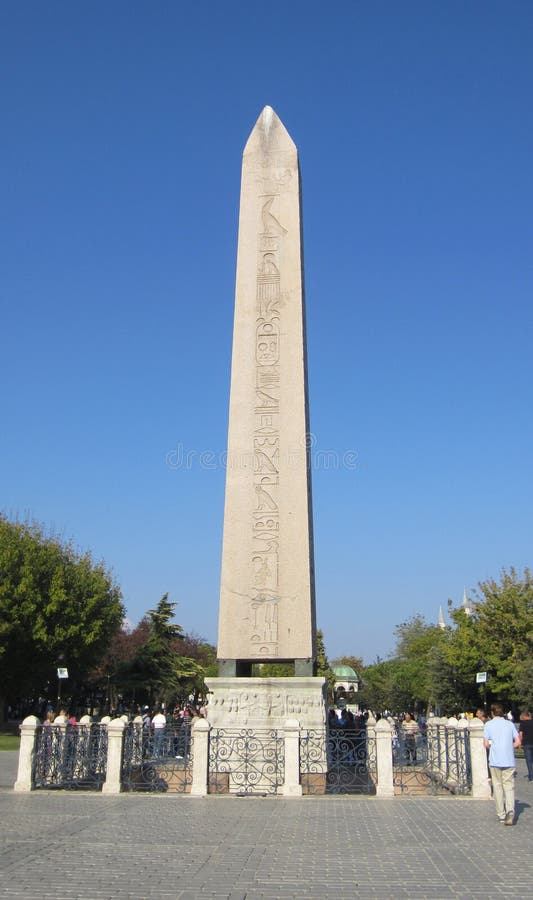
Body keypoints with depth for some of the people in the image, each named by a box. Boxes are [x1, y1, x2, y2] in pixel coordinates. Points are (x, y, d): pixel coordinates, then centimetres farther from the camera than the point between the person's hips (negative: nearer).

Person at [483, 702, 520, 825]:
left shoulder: (488, 725, -1)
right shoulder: (510, 724, 7)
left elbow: (486, 744, -6)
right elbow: (518, 742, 2)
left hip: (495, 761, -2)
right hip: (509, 761, 2)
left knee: (497, 787, 9)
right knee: (509, 787, 5)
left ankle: (501, 815, 12)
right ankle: (510, 810, -17)